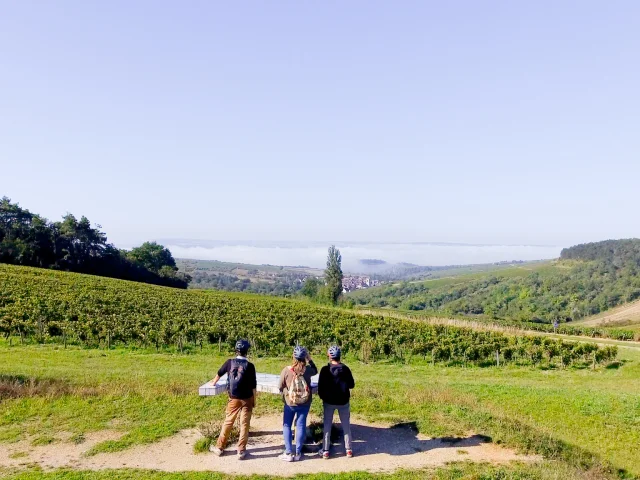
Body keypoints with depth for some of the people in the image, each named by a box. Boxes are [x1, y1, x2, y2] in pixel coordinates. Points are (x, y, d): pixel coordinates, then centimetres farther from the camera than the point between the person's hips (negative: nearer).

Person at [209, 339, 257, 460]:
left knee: (228, 422, 15)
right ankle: (241, 451, 11)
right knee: (244, 425, 7)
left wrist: (214, 382, 34)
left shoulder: (230, 362, -4)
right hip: (247, 399, -2)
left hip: (233, 399, 2)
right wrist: (254, 400, 2)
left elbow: (219, 373, 14)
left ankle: (219, 447, 24)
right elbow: (253, 385, -9)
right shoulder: (249, 366, -12)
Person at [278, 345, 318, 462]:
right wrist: (309, 358, 9)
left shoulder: (286, 370, -17)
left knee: (287, 426, 13)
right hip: (305, 403, 1)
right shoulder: (307, 370, -13)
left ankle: (288, 453, 12)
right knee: (301, 426, 11)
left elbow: (281, 387, -4)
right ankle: (298, 453, 16)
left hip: (290, 403, -1)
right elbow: (315, 370, 13)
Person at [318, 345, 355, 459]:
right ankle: (348, 450, 18)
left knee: (327, 426, 10)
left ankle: (325, 451, 12)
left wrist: (323, 397, 9)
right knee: (346, 425, 14)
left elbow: (320, 386, -9)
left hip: (329, 402, -1)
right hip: (343, 402, 1)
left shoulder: (325, 369, -13)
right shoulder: (345, 369, -10)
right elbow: (351, 385, -2)